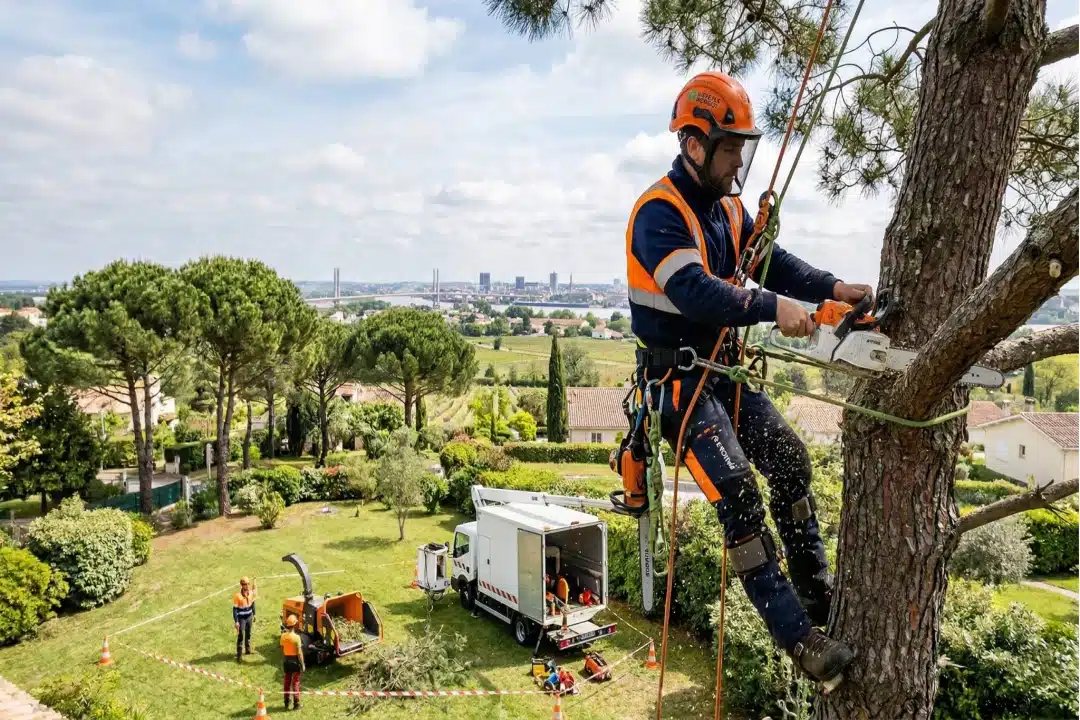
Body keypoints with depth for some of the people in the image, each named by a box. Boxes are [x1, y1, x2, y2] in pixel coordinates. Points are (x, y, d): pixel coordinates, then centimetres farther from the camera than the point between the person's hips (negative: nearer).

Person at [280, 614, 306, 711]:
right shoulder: (296, 637, -21)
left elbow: (282, 650, 6)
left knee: (287, 682, 17)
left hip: (287, 660, 5)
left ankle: (286, 703, 27)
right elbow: (299, 653, -19)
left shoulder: (283, 636, -4)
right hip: (295, 660, -5)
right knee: (296, 683, 5)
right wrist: (302, 665, -10)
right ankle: (296, 704, 10)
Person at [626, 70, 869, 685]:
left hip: (726, 369, 9)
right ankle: (797, 634, -7)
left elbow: (771, 261, 5)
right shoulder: (659, 213, -18)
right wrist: (771, 306, -40)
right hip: (679, 377, -9)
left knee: (791, 461, 6)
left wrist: (831, 287, -10)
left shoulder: (728, 207, 11)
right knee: (738, 493, -15)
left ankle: (815, 588, 21)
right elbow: (694, 291, -33)